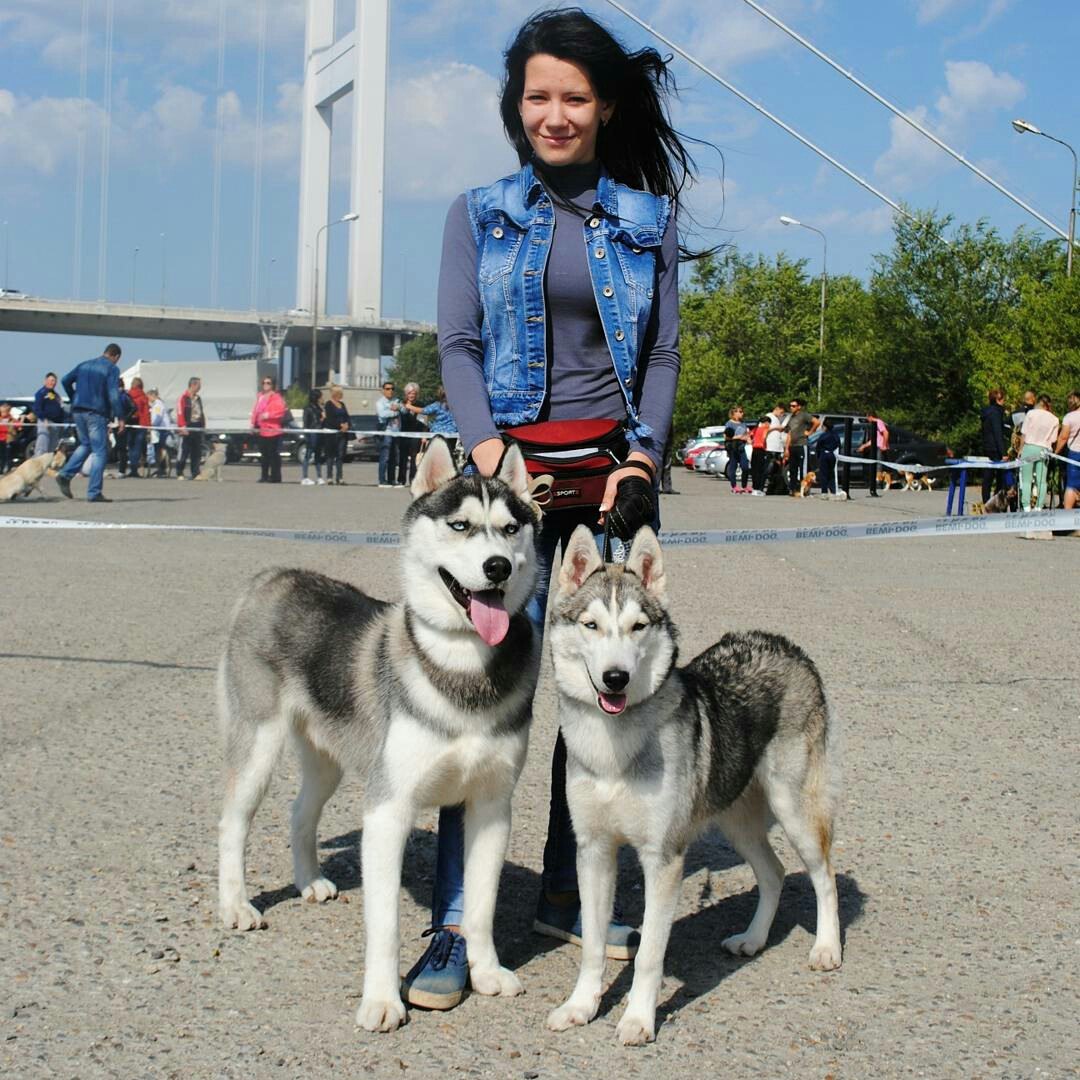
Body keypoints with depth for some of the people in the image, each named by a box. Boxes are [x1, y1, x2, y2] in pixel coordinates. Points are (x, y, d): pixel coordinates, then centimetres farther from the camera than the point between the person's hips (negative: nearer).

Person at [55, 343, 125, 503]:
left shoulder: (85, 365, 14)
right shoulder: (111, 369, -5)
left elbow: (65, 380, 10)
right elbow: (113, 395, -14)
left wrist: (74, 399, 20)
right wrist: (120, 418, -12)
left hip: (78, 411, 6)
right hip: (96, 414, -6)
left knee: (85, 444, 23)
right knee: (99, 451, 0)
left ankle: (65, 475, 6)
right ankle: (94, 493, -3)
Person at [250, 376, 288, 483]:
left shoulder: (276, 397, -7)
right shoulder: (260, 396, 16)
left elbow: (281, 411, -18)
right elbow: (255, 410, 20)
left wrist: (268, 415, -22)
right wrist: (254, 424, 13)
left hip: (272, 430, -8)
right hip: (262, 430, 8)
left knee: (274, 454, -5)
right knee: (263, 454, 13)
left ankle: (275, 477, -2)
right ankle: (264, 476, 20)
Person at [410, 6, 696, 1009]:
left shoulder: (648, 218, 11)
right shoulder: (479, 213, 8)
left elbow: (663, 353, 8)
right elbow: (456, 345, 2)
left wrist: (642, 452, -8)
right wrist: (485, 444, -15)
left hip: (614, 478, 2)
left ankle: (565, 893, 21)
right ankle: (453, 926, -7)